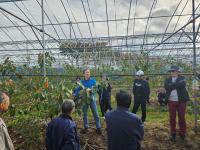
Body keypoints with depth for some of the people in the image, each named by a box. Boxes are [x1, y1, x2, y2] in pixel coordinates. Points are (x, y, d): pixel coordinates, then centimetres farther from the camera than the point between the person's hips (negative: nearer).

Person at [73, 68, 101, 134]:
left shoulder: (93, 81, -3)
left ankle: (98, 128, 13)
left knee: (95, 114, 2)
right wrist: (74, 95, -12)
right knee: (84, 114, 12)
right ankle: (86, 127, 28)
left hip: (92, 99, -2)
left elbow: (95, 89, -10)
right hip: (84, 100, 2)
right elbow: (78, 89, 2)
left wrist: (90, 90, -27)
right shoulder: (81, 82, 1)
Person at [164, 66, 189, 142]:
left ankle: (182, 133, 22)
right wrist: (177, 85, -16)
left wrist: (172, 85, -13)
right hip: (171, 101, 2)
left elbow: (182, 85, -20)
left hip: (181, 101, -2)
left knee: (182, 117, 6)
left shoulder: (182, 78, 2)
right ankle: (173, 133, 19)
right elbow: (166, 87, -12)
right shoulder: (168, 80, 8)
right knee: (172, 118, 7)